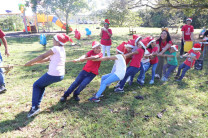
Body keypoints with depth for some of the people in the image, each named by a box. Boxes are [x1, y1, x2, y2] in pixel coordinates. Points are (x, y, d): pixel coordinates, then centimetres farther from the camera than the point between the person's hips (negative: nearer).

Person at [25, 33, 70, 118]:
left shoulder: (55, 48, -10)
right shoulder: (62, 49, 15)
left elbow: (42, 56, -11)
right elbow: (48, 59, 17)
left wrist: (30, 63, -3)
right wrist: (35, 62, 17)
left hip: (53, 75, -8)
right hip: (61, 75, 8)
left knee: (36, 85, 12)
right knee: (42, 85, 26)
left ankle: (35, 107, 5)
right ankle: (37, 104, 26)